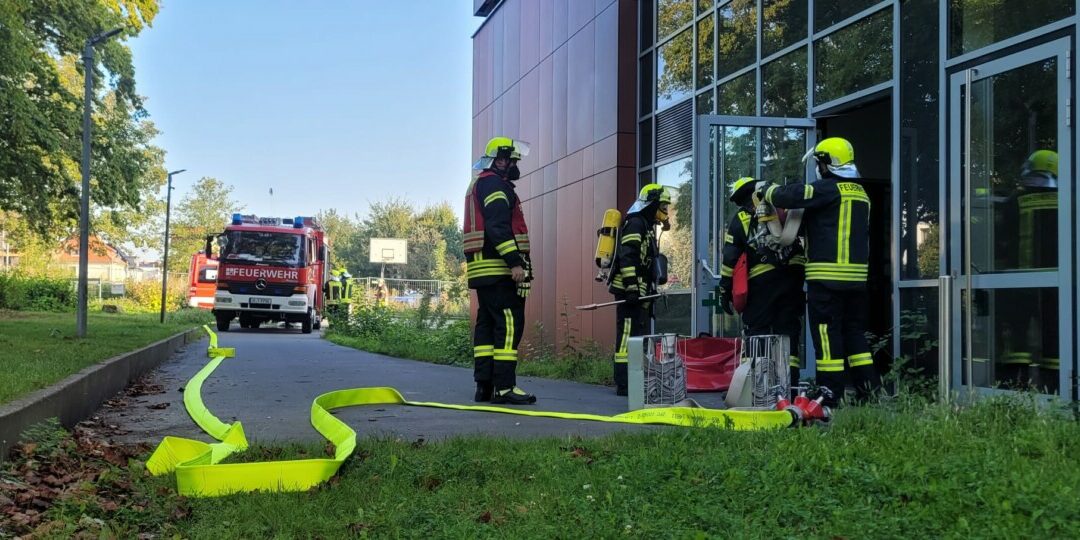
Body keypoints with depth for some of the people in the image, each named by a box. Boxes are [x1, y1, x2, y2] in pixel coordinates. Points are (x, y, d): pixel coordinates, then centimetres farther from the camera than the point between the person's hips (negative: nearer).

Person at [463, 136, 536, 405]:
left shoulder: (478, 185, 25)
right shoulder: (495, 184, -7)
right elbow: (498, 227, -20)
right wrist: (515, 261, -24)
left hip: (482, 270, 11)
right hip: (499, 267, -11)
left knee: (487, 323, 9)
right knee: (509, 323, -12)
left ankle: (484, 385, 10)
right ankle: (504, 386, -15)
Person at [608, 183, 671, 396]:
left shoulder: (646, 226, 24)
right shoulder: (635, 223, -9)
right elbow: (627, 257, -20)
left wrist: (650, 293, 27)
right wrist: (632, 288, -25)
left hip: (639, 292, 11)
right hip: (629, 290, -11)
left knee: (641, 336, 13)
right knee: (628, 334, -13)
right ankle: (624, 384, -15)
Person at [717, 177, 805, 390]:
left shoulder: (740, 219, 4)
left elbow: (730, 259, -1)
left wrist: (725, 291, 4)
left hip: (761, 281, -3)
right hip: (793, 276, 3)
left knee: (756, 332, 5)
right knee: (789, 332, 8)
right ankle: (790, 383, 6)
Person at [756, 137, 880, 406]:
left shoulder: (829, 189, -10)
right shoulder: (860, 193, 17)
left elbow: (790, 196, -16)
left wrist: (767, 190, 3)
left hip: (827, 276, -8)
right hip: (857, 275, 8)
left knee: (827, 334, -3)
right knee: (854, 331, 14)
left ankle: (830, 394, -2)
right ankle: (868, 387, 11)